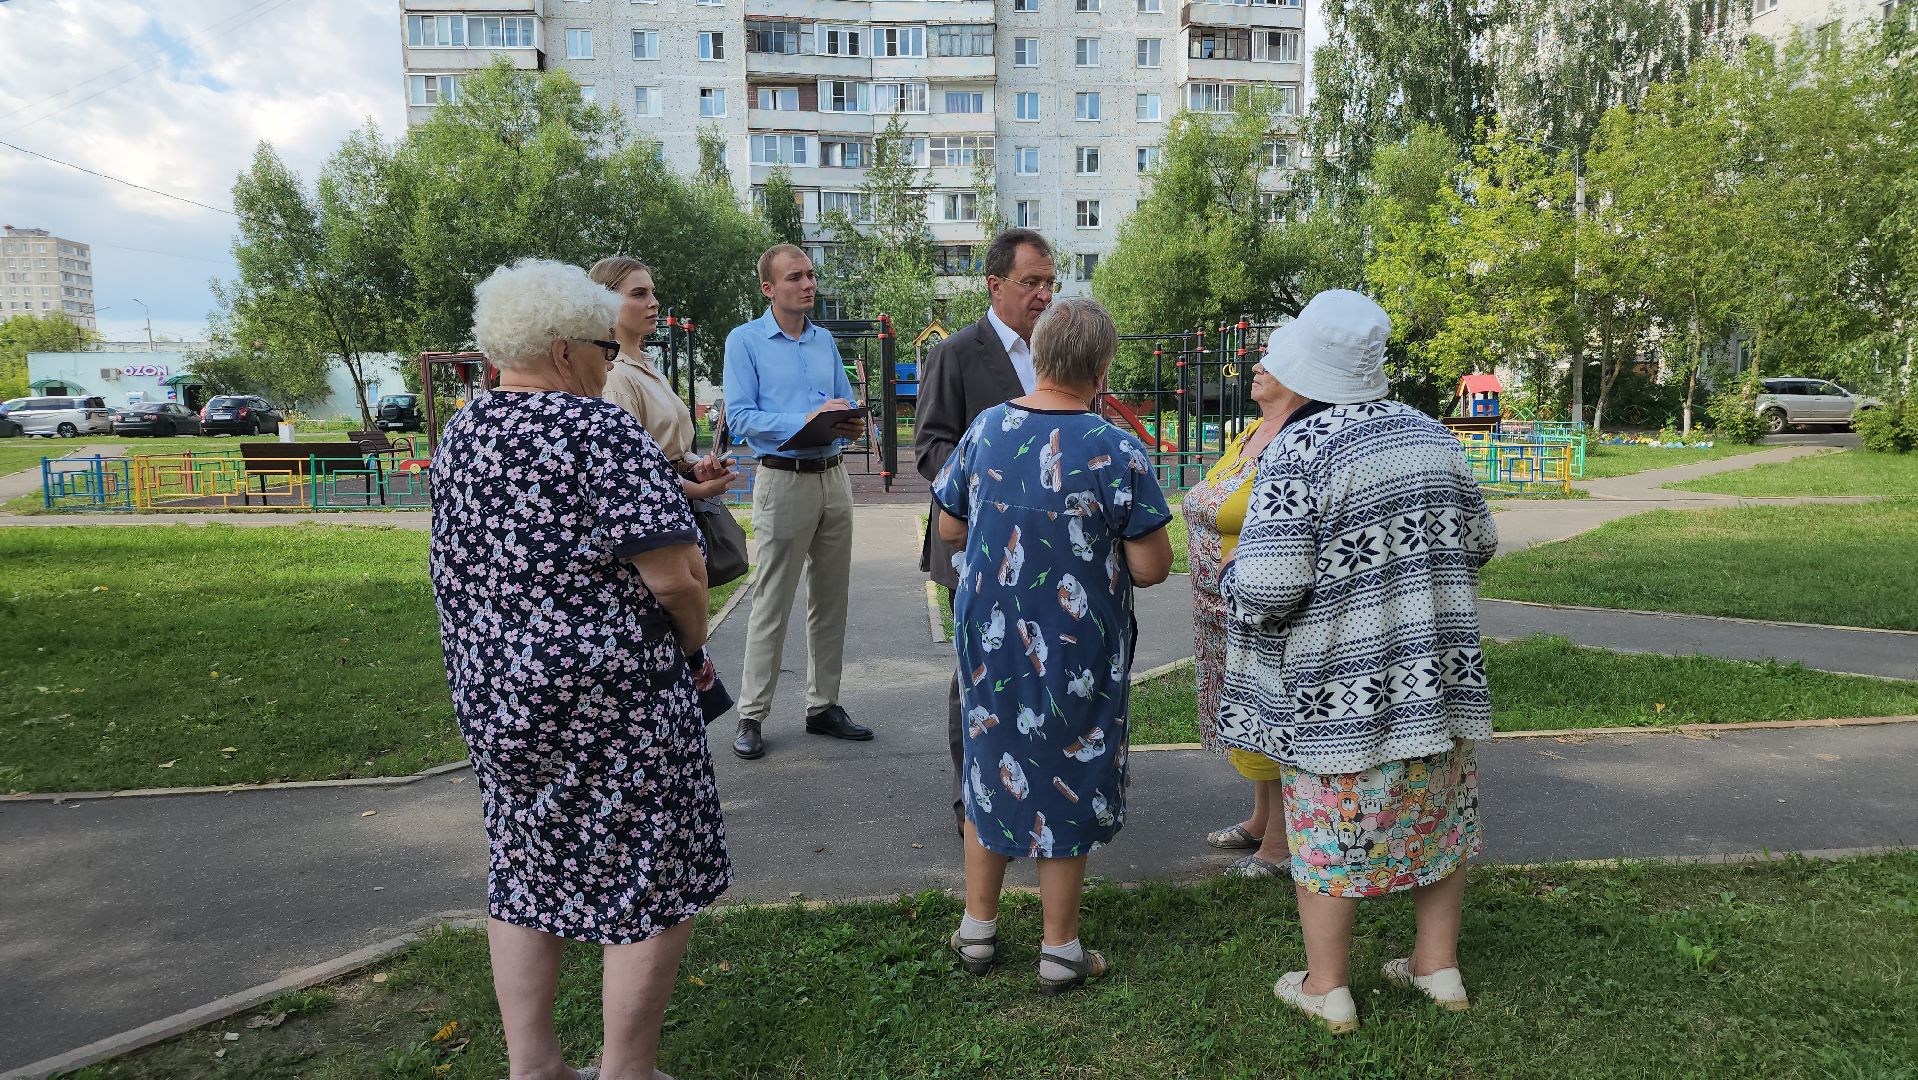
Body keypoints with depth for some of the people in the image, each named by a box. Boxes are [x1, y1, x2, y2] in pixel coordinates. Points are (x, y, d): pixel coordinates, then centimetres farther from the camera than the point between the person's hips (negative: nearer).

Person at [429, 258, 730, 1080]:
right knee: (655, 886, 7)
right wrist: (693, 645, -3)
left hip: (491, 694, 8)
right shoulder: (598, 429, -16)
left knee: (525, 873, 20)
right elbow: (675, 574, -21)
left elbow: (463, 569, 15)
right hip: (609, 697, -8)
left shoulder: (460, 435, 8)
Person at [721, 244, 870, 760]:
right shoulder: (745, 341, -3)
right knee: (771, 605, -3)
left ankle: (823, 706, 21)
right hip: (784, 480, -6)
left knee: (831, 601, 10)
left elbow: (847, 404, 17)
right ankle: (751, 716, 7)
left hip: (834, 479, 6)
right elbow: (740, 417, -13)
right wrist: (807, 421, -22)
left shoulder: (825, 340, 14)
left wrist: (851, 423, -7)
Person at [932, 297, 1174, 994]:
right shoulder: (1116, 452, -18)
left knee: (991, 771, 20)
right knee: (1068, 788, 11)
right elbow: (1152, 568, -16)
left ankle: (977, 930, 32)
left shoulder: (985, 429, -5)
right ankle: (1060, 951, 25)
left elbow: (949, 530, 5)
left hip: (987, 640, 4)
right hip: (1076, 653, -4)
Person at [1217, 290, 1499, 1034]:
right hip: (1437, 673, 7)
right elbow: (1478, 543, 12)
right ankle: (1439, 967, 31)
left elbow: (1267, 588, -23)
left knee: (1328, 832, 7)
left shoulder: (1298, 452, -19)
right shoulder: (1428, 434, 3)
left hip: (1341, 687, -6)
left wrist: (1231, 575, -3)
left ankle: (1327, 988, 19)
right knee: (1436, 818, 18)